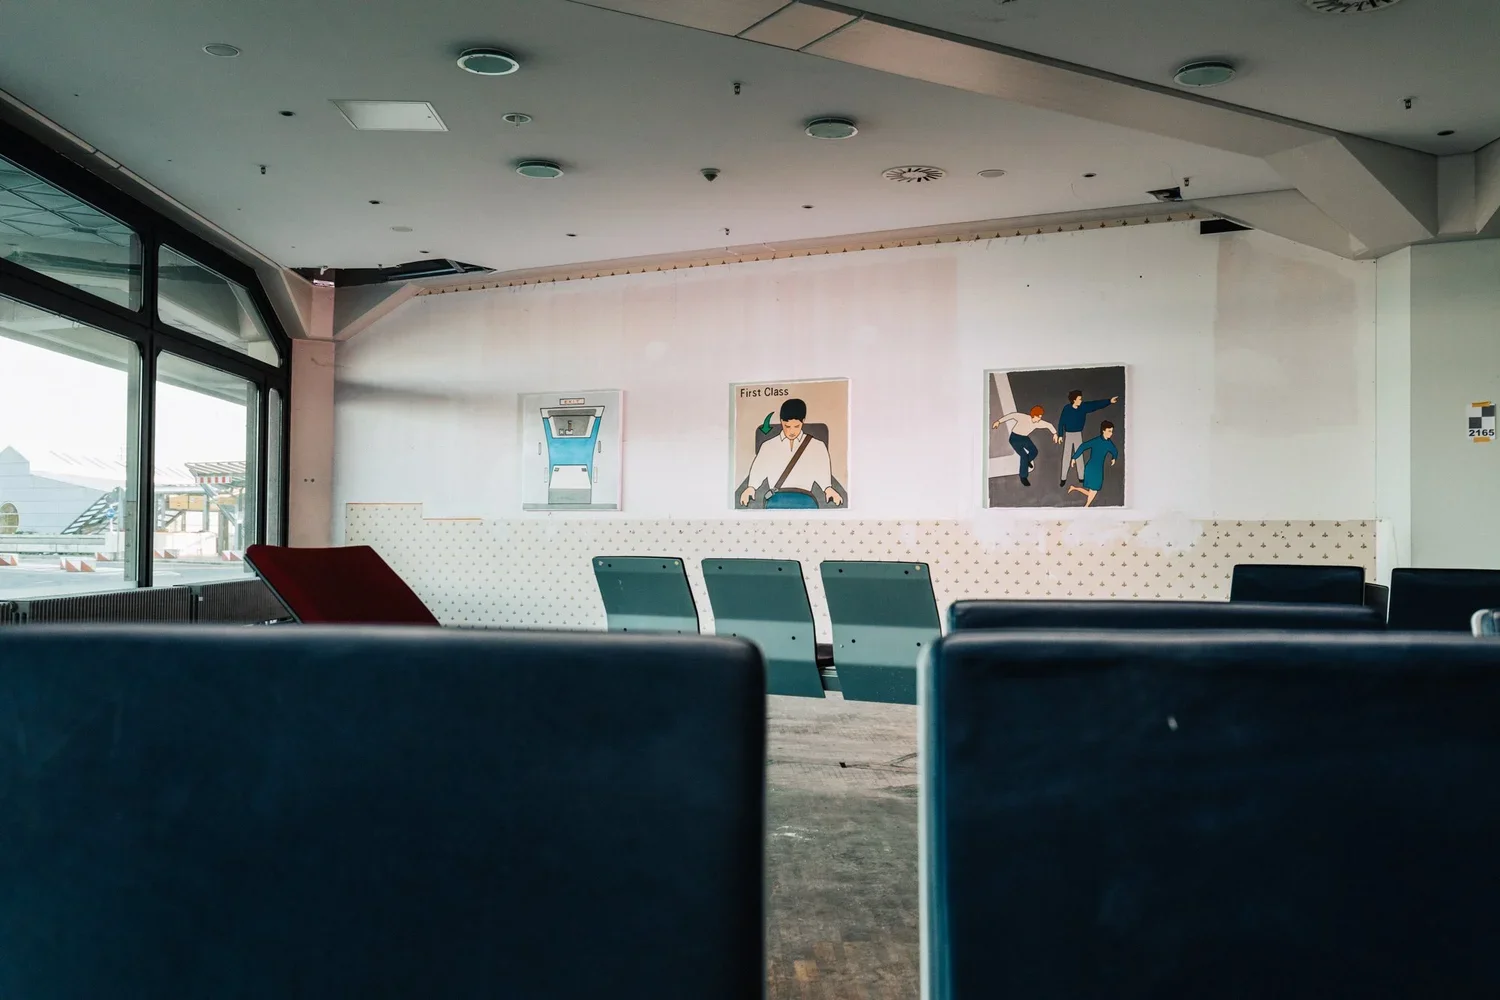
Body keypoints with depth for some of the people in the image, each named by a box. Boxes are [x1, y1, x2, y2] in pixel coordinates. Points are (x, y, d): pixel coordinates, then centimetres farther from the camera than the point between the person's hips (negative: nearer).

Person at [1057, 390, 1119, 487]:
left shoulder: (1083, 407, -6)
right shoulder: (1067, 408, -14)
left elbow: (1096, 404, -7)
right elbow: (1061, 422, -9)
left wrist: (1109, 401, -15)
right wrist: (1060, 435, -9)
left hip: (1078, 434, 3)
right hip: (1068, 434, -3)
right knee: (1066, 456, 2)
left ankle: (1081, 477, 15)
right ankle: (1063, 478, 9)